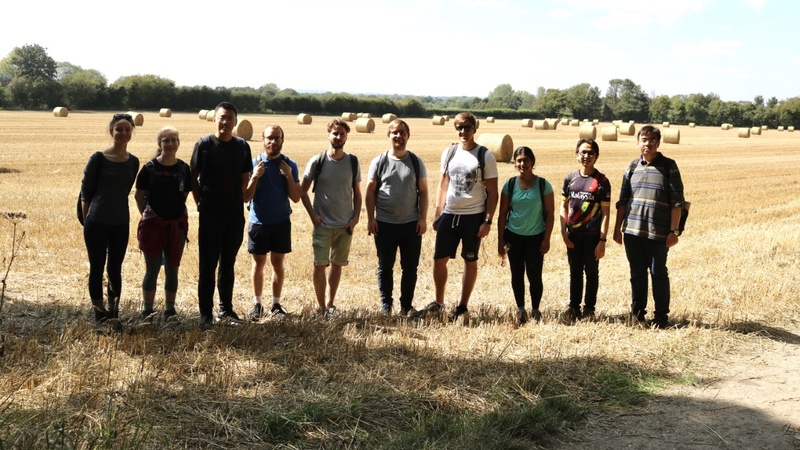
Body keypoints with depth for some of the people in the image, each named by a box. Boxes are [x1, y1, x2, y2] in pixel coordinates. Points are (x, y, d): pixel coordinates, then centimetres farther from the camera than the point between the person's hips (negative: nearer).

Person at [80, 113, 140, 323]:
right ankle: (99, 314, 13)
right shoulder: (99, 158, -7)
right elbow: (85, 191, -2)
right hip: (97, 223, -3)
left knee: (115, 269, 10)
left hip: (121, 223, 4)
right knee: (97, 268, 5)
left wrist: (116, 211, 10)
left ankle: (114, 313, 18)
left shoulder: (133, 162, 5)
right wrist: (87, 219, -1)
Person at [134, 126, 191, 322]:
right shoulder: (150, 167, -5)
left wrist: (176, 211, 6)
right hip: (153, 223, -2)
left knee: (172, 269, 9)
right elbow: (139, 195, 2)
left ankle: (170, 310, 19)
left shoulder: (184, 168, 2)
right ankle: (147, 310, 15)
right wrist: (147, 214, 1)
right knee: (152, 269, 4)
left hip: (177, 224, 2)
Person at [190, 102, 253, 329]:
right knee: (208, 265, 0)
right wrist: (201, 203, -2)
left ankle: (226, 309, 24)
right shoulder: (204, 144, -5)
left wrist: (239, 201, 4)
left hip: (235, 214, 3)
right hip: (210, 214, -3)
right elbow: (193, 177, 0)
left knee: (228, 264, 13)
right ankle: (205, 314, 6)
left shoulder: (242, 146, 4)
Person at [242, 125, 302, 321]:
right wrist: (255, 176, -20)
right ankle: (257, 304, 18)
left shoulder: (290, 165, -2)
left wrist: (289, 176, -17)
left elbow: (296, 198, -4)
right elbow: (246, 197, -8)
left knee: (278, 263, 9)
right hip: (258, 222, -1)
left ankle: (276, 305, 17)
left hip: (281, 223, 1)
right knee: (258, 264, 7)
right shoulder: (254, 163, -6)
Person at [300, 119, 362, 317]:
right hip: (323, 224, -2)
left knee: (337, 265, 11)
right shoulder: (317, 161, -5)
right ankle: (321, 307, 9)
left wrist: (356, 217, -2)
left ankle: (330, 305, 23)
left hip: (345, 225, 2)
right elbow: (303, 191, 1)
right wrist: (312, 215, -7)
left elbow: (357, 192, 9)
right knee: (319, 265, -4)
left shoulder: (353, 162, 1)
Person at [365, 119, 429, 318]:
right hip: (384, 224, 0)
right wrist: (370, 218, -5)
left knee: (410, 267, 5)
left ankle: (407, 305, 16)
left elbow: (423, 191, 3)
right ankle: (385, 304, 20)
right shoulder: (379, 161, 1)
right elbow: (370, 191, 2)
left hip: (411, 224, 1)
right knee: (385, 266, 8)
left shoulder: (416, 162, 3)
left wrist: (423, 219, -4)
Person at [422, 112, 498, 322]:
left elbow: (492, 192, -6)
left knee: (470, 261, 8)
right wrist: (437, 213, 8)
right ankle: (439, 302, 23)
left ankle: (462, 307, 18)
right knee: (439, 259, 6)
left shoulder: (485, 155, -6)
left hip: (474, 216, -4)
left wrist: (488, 221, -11)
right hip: (449, 214, 4)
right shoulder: (449, 152, 5)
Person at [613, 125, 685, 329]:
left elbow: (677, 202, -4)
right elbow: (622, 201, 13)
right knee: (637, 274, 12)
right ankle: (637, 312, 23)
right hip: (632, 231, 4)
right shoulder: (633, 167, 9)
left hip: (658, 233, -3)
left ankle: (661, 316, 15)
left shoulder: (668, 166, -2)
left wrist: (674, 231, -9)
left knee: (658, 274, 5)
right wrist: (617, 228, 10)